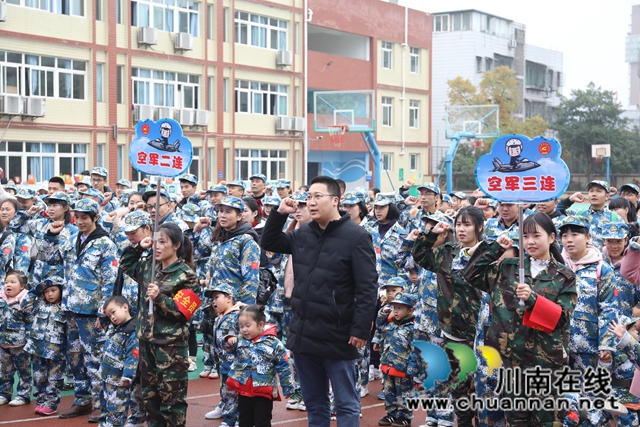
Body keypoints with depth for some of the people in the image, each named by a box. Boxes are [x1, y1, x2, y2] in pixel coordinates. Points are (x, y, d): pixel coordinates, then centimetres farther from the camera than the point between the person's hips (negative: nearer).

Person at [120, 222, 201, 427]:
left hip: (171, 346, -7)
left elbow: (181, 311, -16)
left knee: (172, 397, -1)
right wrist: (138, 247, 7)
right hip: (147, 341, 7)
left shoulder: (186, 275, -12)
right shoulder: (149, 266, 6)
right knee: (150, 394, 16)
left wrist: (160, 297, -27)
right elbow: (125, 264, 22)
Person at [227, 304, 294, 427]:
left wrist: (287, 387, -2)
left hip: (264, 392, -4)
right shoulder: (239, 341, 2)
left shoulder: (273, 343, -9)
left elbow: (283, 367, -4)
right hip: (243, 391, 4)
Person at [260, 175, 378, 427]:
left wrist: (361, 329, -18)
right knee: (314, 403, 17)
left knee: (346, 404, 4)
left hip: (337, 337, -7)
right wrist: (280, 214, 5)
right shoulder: (302, 234, 9)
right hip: (303, 334, 7)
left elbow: (368, 288, -14)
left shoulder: (356, 237, -11)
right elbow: (269, 243, 21)